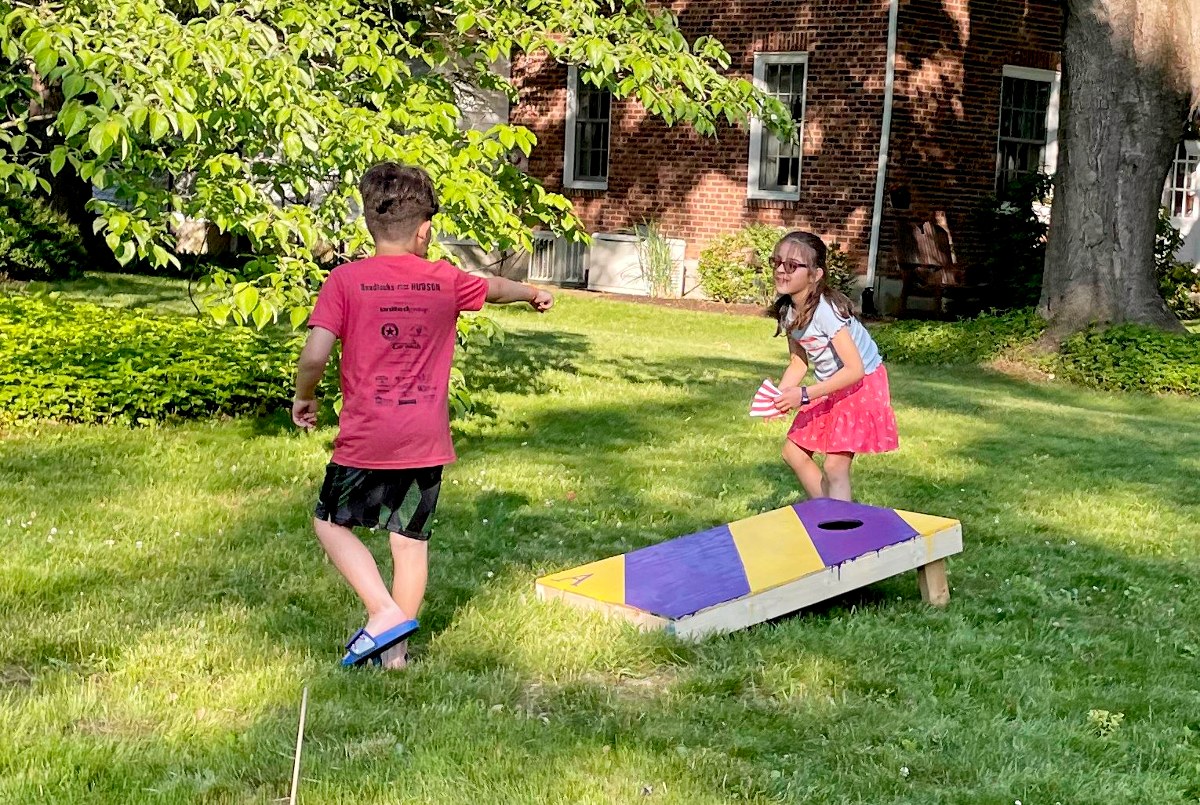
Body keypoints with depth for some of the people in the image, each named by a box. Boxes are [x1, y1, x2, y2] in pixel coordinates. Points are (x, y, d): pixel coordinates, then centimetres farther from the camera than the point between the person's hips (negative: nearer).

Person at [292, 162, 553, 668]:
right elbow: (496, 288, 25)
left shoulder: (345, 280, -7)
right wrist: (534, 294, 46)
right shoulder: (446, 281, 4)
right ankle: (396, 649, 18)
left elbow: (315, 355, -14)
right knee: (412, 539, 12)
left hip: (366, 437, -3)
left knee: (330, 521, 15)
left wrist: (303, 398, 6)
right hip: (427, 441, 3)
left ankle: (384, 612, 2)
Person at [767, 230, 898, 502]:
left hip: (862, 384, -8)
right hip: (830, 387, 9)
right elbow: (799, 361, 4)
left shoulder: (825, 310, -30)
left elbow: (855, 369, -31)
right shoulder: (787, 310, -6)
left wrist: (804, 395, -30)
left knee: (835, 468, -12)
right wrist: (779, 396, -14)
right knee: (793, 452, 10)